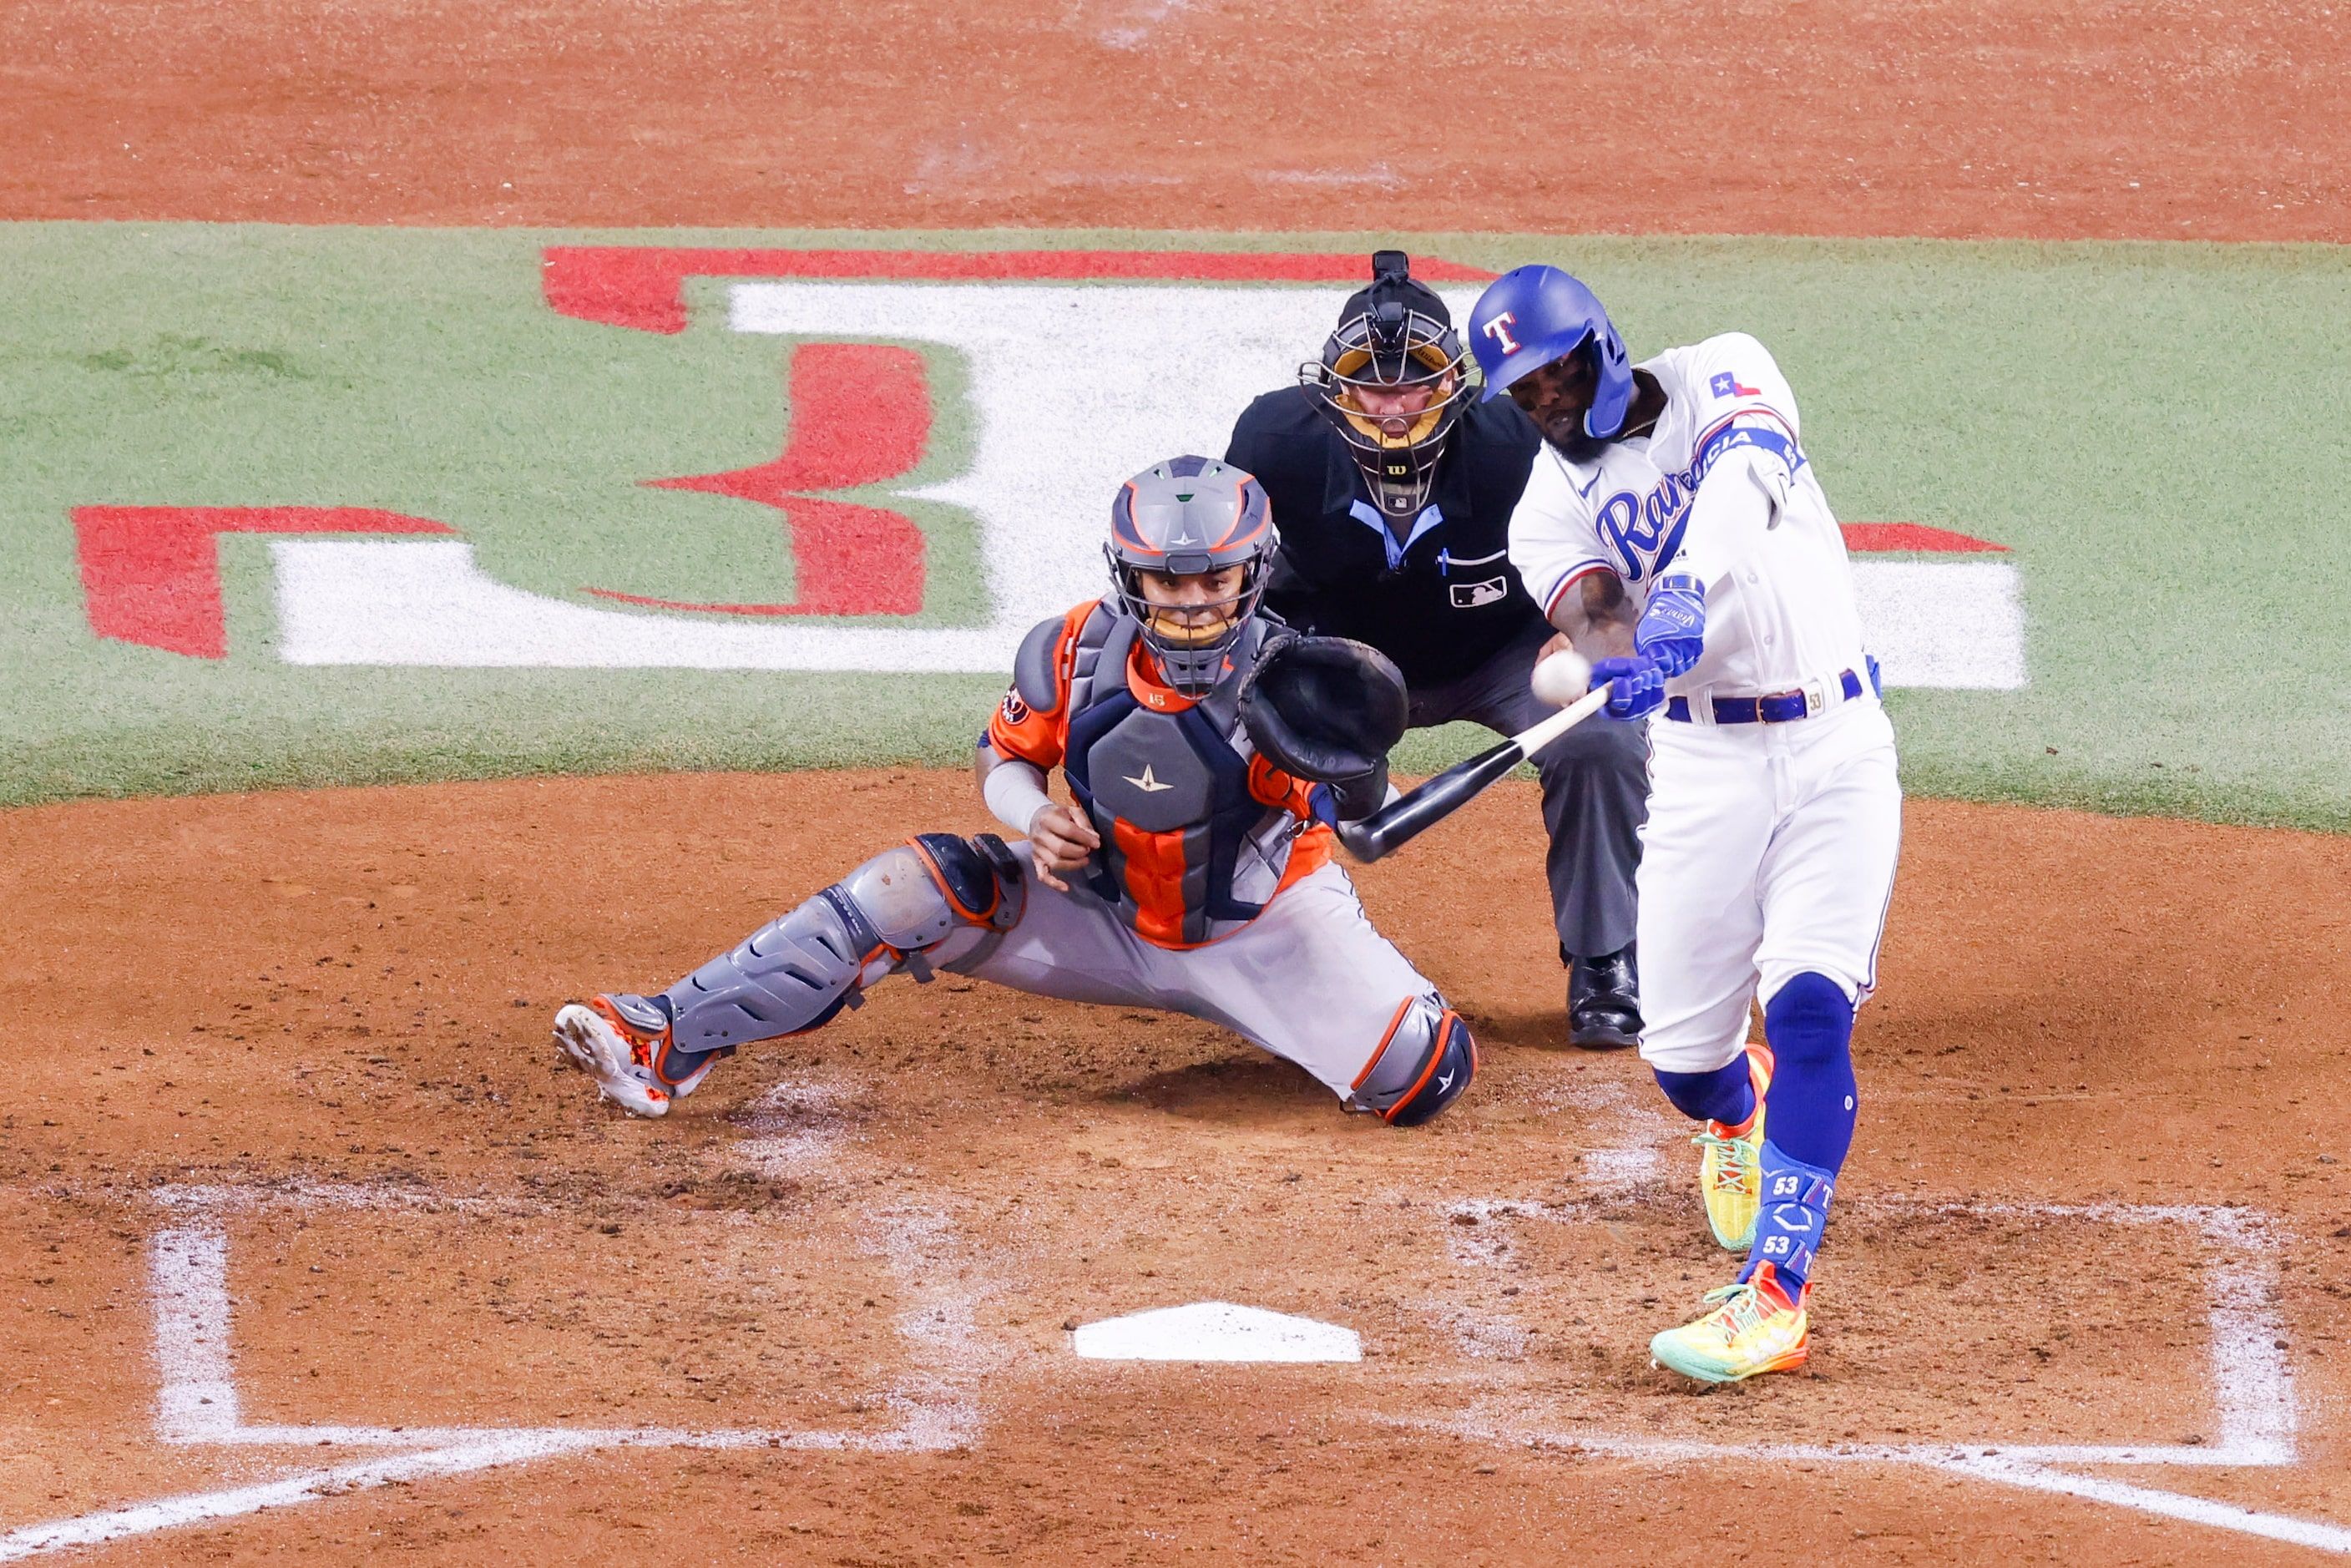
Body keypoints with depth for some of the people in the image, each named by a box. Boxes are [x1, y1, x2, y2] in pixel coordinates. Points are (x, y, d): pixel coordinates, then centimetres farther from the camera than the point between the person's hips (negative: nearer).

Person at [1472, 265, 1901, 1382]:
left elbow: (1738, 479, -25)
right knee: (1680, 1050, 2)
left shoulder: (1722, 379, -3)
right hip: (1702, 764, 3)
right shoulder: (1553, 502, 3)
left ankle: (1774, 1298, -20)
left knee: (1809, 1009, -18)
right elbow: (1599, 623, -15)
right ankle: (1737, 1110, 41)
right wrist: (1636, 644, -41)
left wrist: (1679, 609, -43)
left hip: (1836, 751, -3)